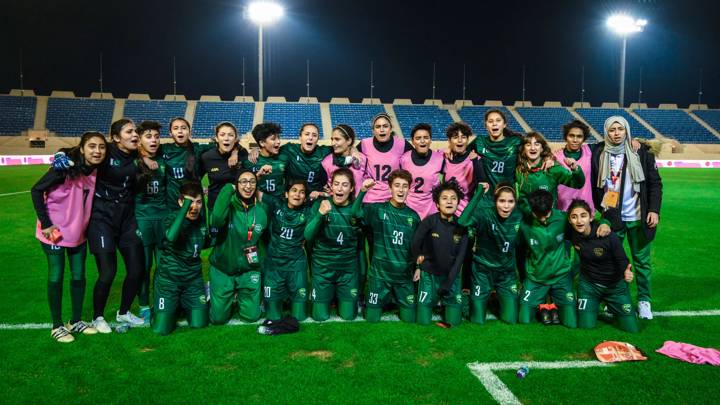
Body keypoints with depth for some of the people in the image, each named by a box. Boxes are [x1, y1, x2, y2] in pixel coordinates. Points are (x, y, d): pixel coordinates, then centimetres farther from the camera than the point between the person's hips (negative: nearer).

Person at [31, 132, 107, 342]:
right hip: (55, 231, -5)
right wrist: (46, 223, -17)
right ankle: (57, 326, 16)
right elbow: (36, 191, -16)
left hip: (78, 232, 6)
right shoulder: (66, 167, -22)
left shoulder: (96, 171, -4)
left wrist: (83, 222, 1)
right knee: (56, 277, 2)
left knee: (79, 275, 9)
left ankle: (76, 321, 25)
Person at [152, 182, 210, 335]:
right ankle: (174, 304, 25)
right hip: (169, 279, -4)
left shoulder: (202, 221, -1)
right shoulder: (172, 218, -15)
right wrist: (186, 206, -35)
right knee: (162, 329, -5)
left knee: (199, 324, 1)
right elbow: (171, 237, -40)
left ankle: (184, 303, 30)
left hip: (193, 279, 4)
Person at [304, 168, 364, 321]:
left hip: (348, 269, 1)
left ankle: (340, 296, 37)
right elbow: (308, 237, -19)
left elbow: (360, 245, 5)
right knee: (321, 316, 6)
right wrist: (320, 214, -35)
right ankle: (329, 295, 37)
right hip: (322, 268, -1)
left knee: (348, 315, 6)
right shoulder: (320, 205, -10)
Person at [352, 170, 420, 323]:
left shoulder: (413, 216, 3)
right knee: (372, 318, 4)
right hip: (379, 274, -2)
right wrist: (363, 191, -40)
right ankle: (382, 301, 35)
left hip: (404, 276, 2)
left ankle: (397, 302, 36)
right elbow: (356, 212, -26)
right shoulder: (377, 210, -7)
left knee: (410, 318, 7)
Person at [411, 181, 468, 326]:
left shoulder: (461, 226, -7)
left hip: (452, 275, 2)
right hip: (429, 275, -2)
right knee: (424, 321, 1)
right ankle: (433, 299, 27)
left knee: (454, 321, 3)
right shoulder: (430, 221, -16)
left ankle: (445, 301, 28)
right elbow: (415, 244, -8)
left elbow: (460, 256, -7)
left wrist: (448, 283, -11)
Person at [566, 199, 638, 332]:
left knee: (631, 328, 3)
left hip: (615, 285, -1)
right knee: (585, 325, -2)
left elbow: (622, 260, -17)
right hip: (588, 284, 2)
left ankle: (611, 306, 32)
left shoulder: (608, 236, -26)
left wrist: (627, 273, -38)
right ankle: (592, 305, 28)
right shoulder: (571, 233, -18)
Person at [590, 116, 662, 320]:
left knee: (642, 260, 7)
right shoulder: (599, 154, 0)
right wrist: (596, 211, -4)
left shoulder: (641, 152, -1)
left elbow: (655, 183, 1)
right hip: (610, 217, 0)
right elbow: (594, 185, 3)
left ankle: (644, 300, 20)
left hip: (638, 217, 0)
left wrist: (654, 210, -5)